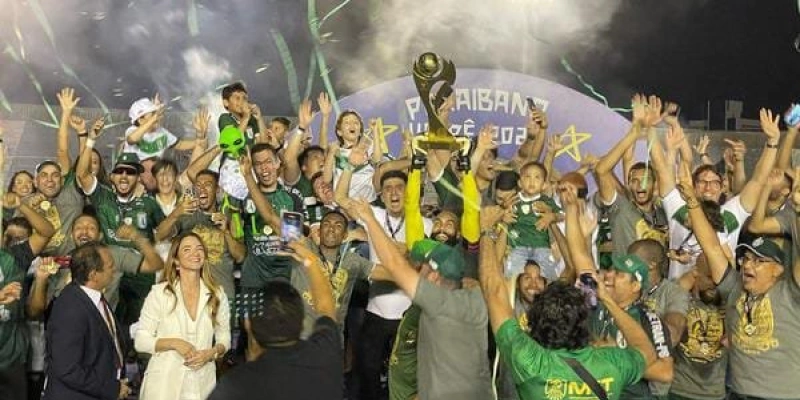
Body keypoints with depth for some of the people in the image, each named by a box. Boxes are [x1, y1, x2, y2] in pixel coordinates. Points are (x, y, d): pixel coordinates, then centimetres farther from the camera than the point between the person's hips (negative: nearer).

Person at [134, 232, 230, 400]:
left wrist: (211, 353, -11)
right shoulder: (159, 292, -4)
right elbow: (140, 341, -4)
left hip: (203, 383, 2)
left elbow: (224, 338, 9)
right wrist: (173, 343, -18)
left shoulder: (217, 294, 3)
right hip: (164, 382, -2)